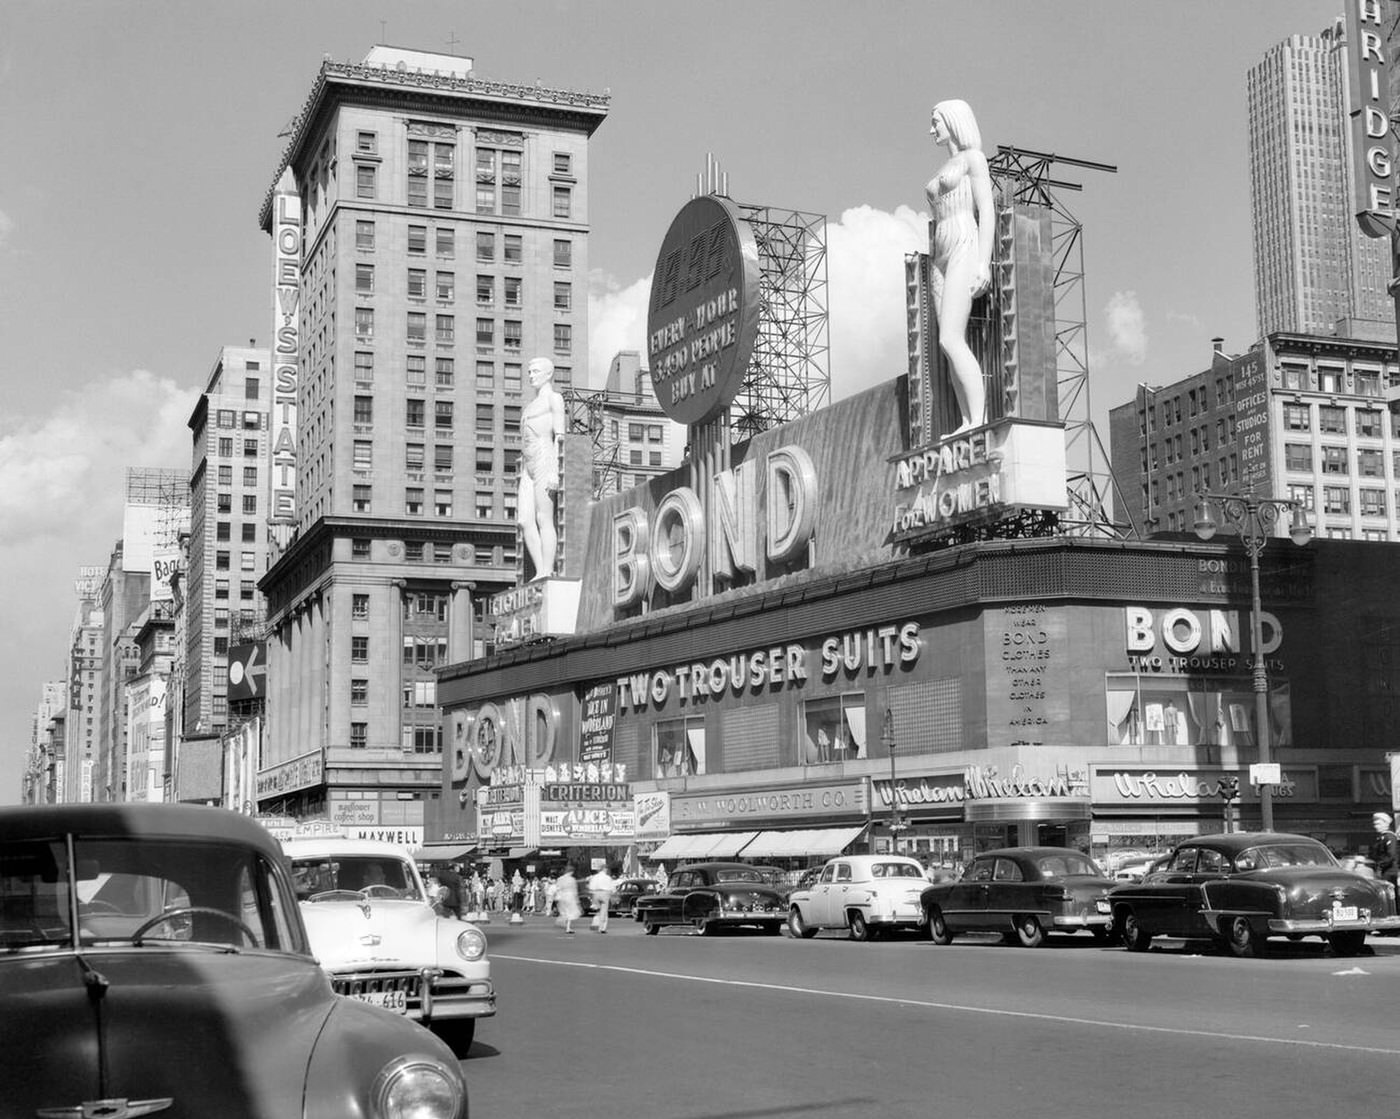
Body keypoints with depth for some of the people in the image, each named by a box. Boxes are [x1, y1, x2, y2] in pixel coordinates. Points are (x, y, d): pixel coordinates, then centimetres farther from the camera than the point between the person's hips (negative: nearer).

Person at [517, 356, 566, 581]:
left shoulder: (554, 398, 2)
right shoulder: (533, 404, 27)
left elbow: (559, 436, -8)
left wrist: (554, 471, -17)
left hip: (544, 460, -8)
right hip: (528, 468, 8)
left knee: (544, 519, -13)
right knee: (525, 522, -3)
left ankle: (547, 573, -16)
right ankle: (539, 572, -5)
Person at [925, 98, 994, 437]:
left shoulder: (974, 158, 0)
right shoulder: (944, 170, 25)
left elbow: (986, 211, -9)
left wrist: (984, 262, -19)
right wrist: (933, 267, 19)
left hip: (965, 250, -8)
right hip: (940, 257, 8)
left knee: (950, 339, -21)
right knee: (953, 345, -2)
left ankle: (979, 420, -23)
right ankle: (968, 423, -5)